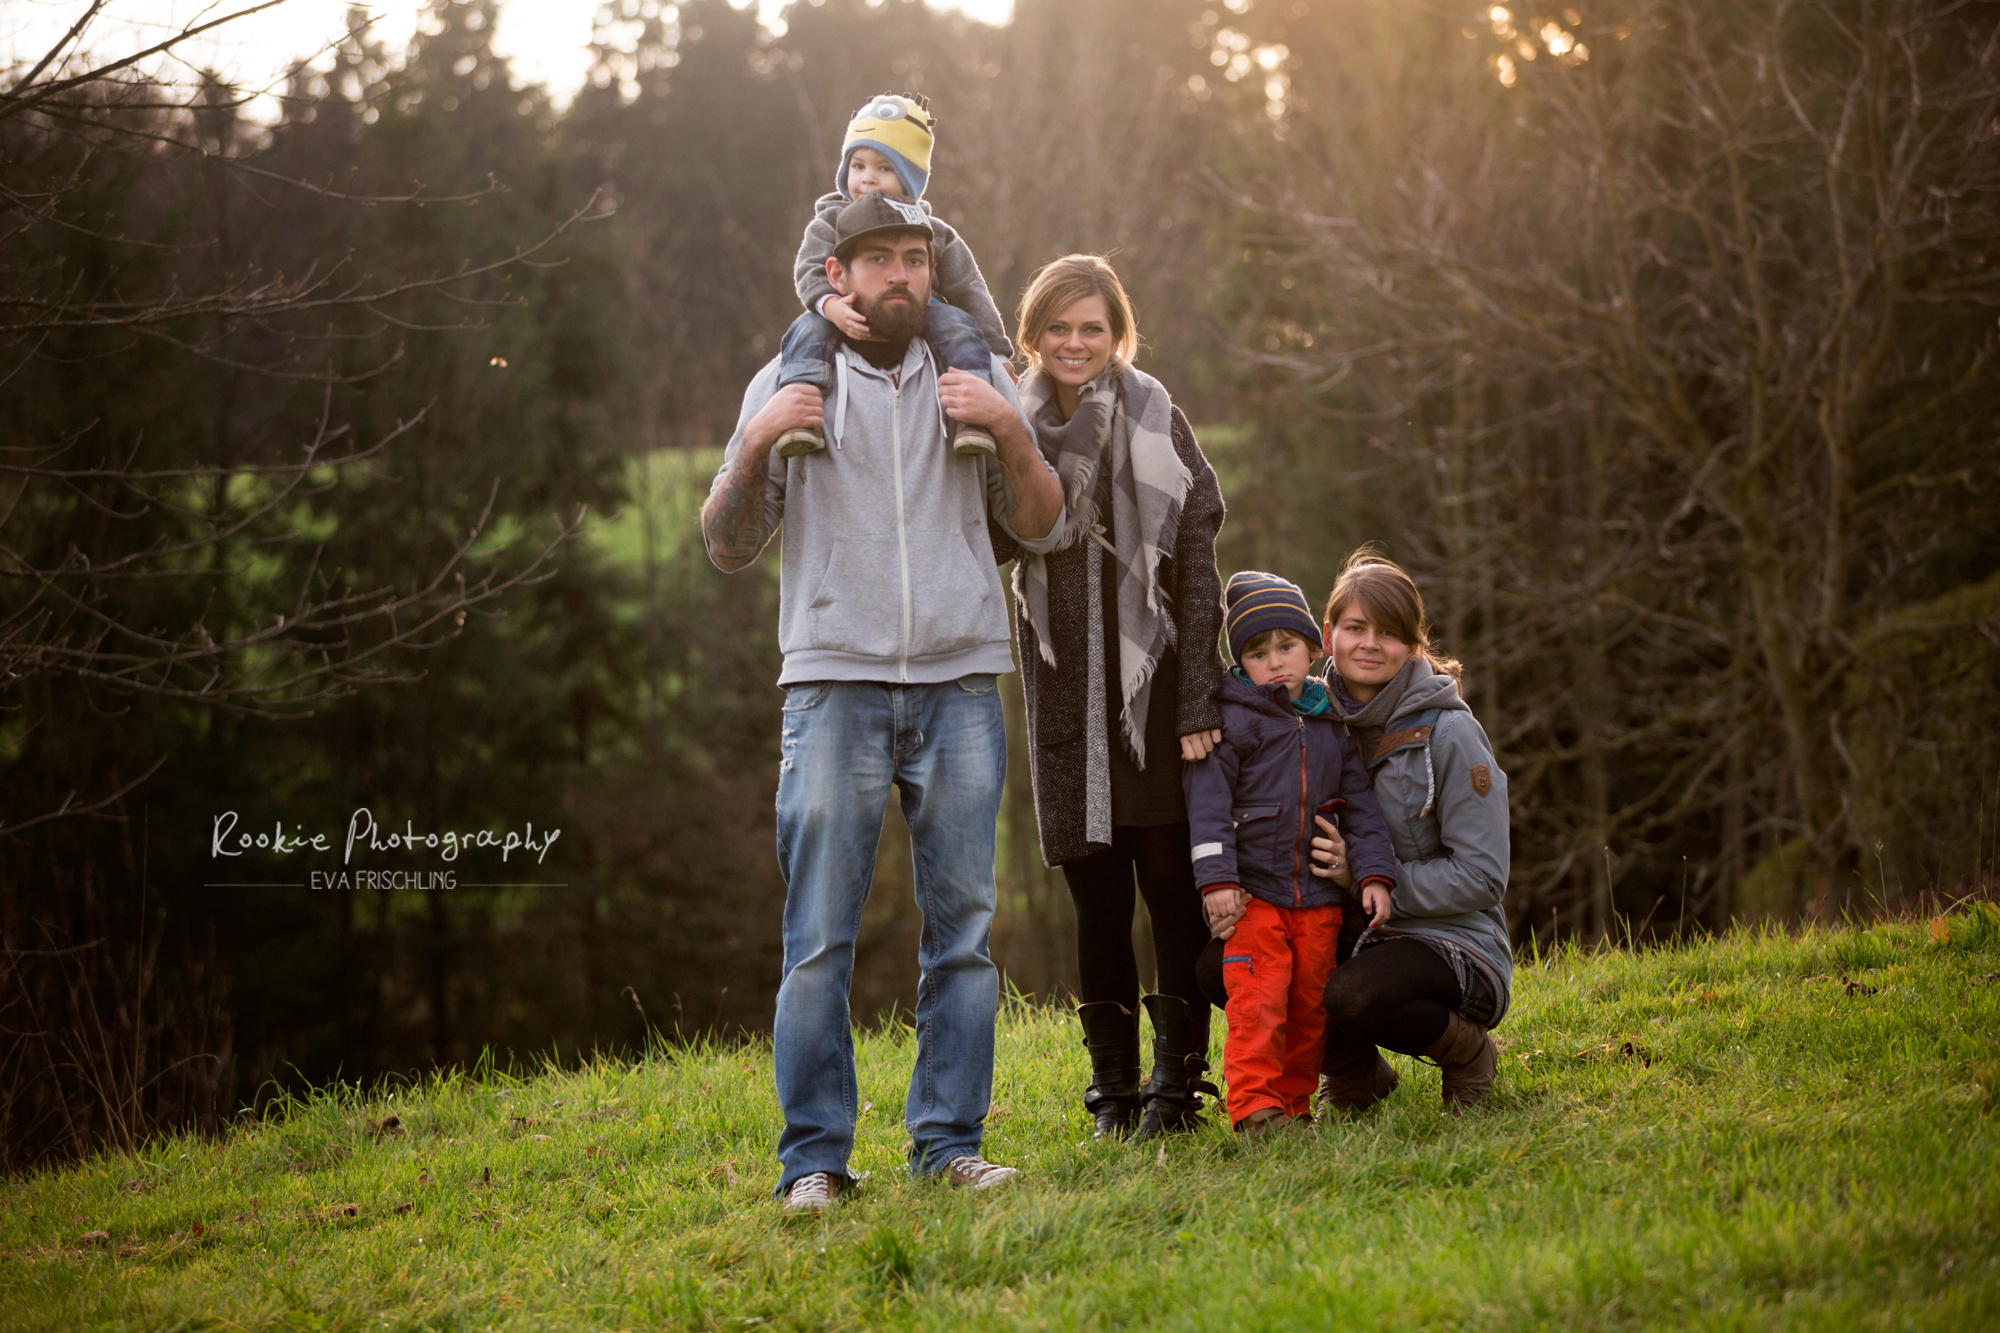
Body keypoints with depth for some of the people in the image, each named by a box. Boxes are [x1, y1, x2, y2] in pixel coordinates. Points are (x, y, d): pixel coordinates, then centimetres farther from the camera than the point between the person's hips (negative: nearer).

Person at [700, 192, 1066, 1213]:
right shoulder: (786, 388, 10)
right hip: (835, 684, -2)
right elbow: (727, 549, 7)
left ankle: (949, 1140, 8)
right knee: (820, 937, -6)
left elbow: (1043, 531, 11)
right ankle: (814, 1157, -1)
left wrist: (1011, 432, -5)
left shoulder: (972, 386, 15)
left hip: (960, 686, 2)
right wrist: (753, 449, -10)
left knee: (962, 927, 1)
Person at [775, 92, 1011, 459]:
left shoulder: (935, 233, 11)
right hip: (849, 325, -1)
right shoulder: (830, 223, 10)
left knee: (958, 324, -27)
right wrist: (831, 304, -29)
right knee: (809, 329, -29)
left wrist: (996, 353, 5)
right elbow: (809, 272, -5)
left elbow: (968, 291, 10)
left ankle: (971, 416, -36)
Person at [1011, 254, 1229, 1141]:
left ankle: (1177, 1083, 8)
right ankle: (1114, 1089, 14)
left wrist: (1198, 700, -10)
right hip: (1067, 698, 2)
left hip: (1153, 687, -2)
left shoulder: (1157, 423, -2)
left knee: (1172, 887, -1)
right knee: (1097, 900, 6)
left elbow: (1197, 569, -5)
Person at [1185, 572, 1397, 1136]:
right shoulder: (1234, 720, -4)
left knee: (1310, 1004, 8)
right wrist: (1216, 879, -17)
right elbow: (1209, 801, -9)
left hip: (1318, 897, 5)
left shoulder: (1331, 725, 11)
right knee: (1257, 1004, -12)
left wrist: (1375, 874, 1)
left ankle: (1293, 1101, 18)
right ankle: (1255, 1106, -9)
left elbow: (1360, 803, 12)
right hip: (1253, 893, -5)